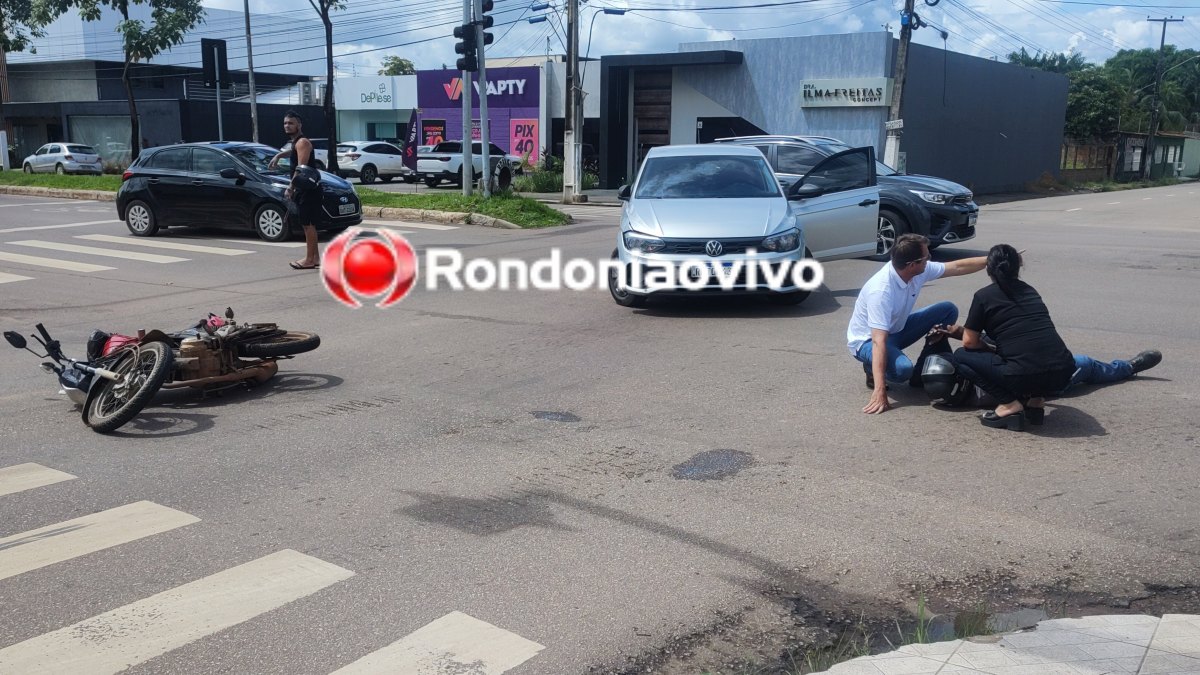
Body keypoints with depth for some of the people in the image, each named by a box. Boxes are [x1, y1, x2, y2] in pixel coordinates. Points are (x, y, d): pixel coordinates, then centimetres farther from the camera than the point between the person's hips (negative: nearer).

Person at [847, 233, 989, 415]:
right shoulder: (881, 291, -37)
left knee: (948, 310, -1)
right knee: (902, 368, -37)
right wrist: (879, 391, -48)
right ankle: (873, 369, -1)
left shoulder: (919, 271, -14)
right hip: (867, 340, -8)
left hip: (896, 329, 9)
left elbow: (958, 267, 3)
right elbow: (879, 341, -42)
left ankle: (923, 372, 3)